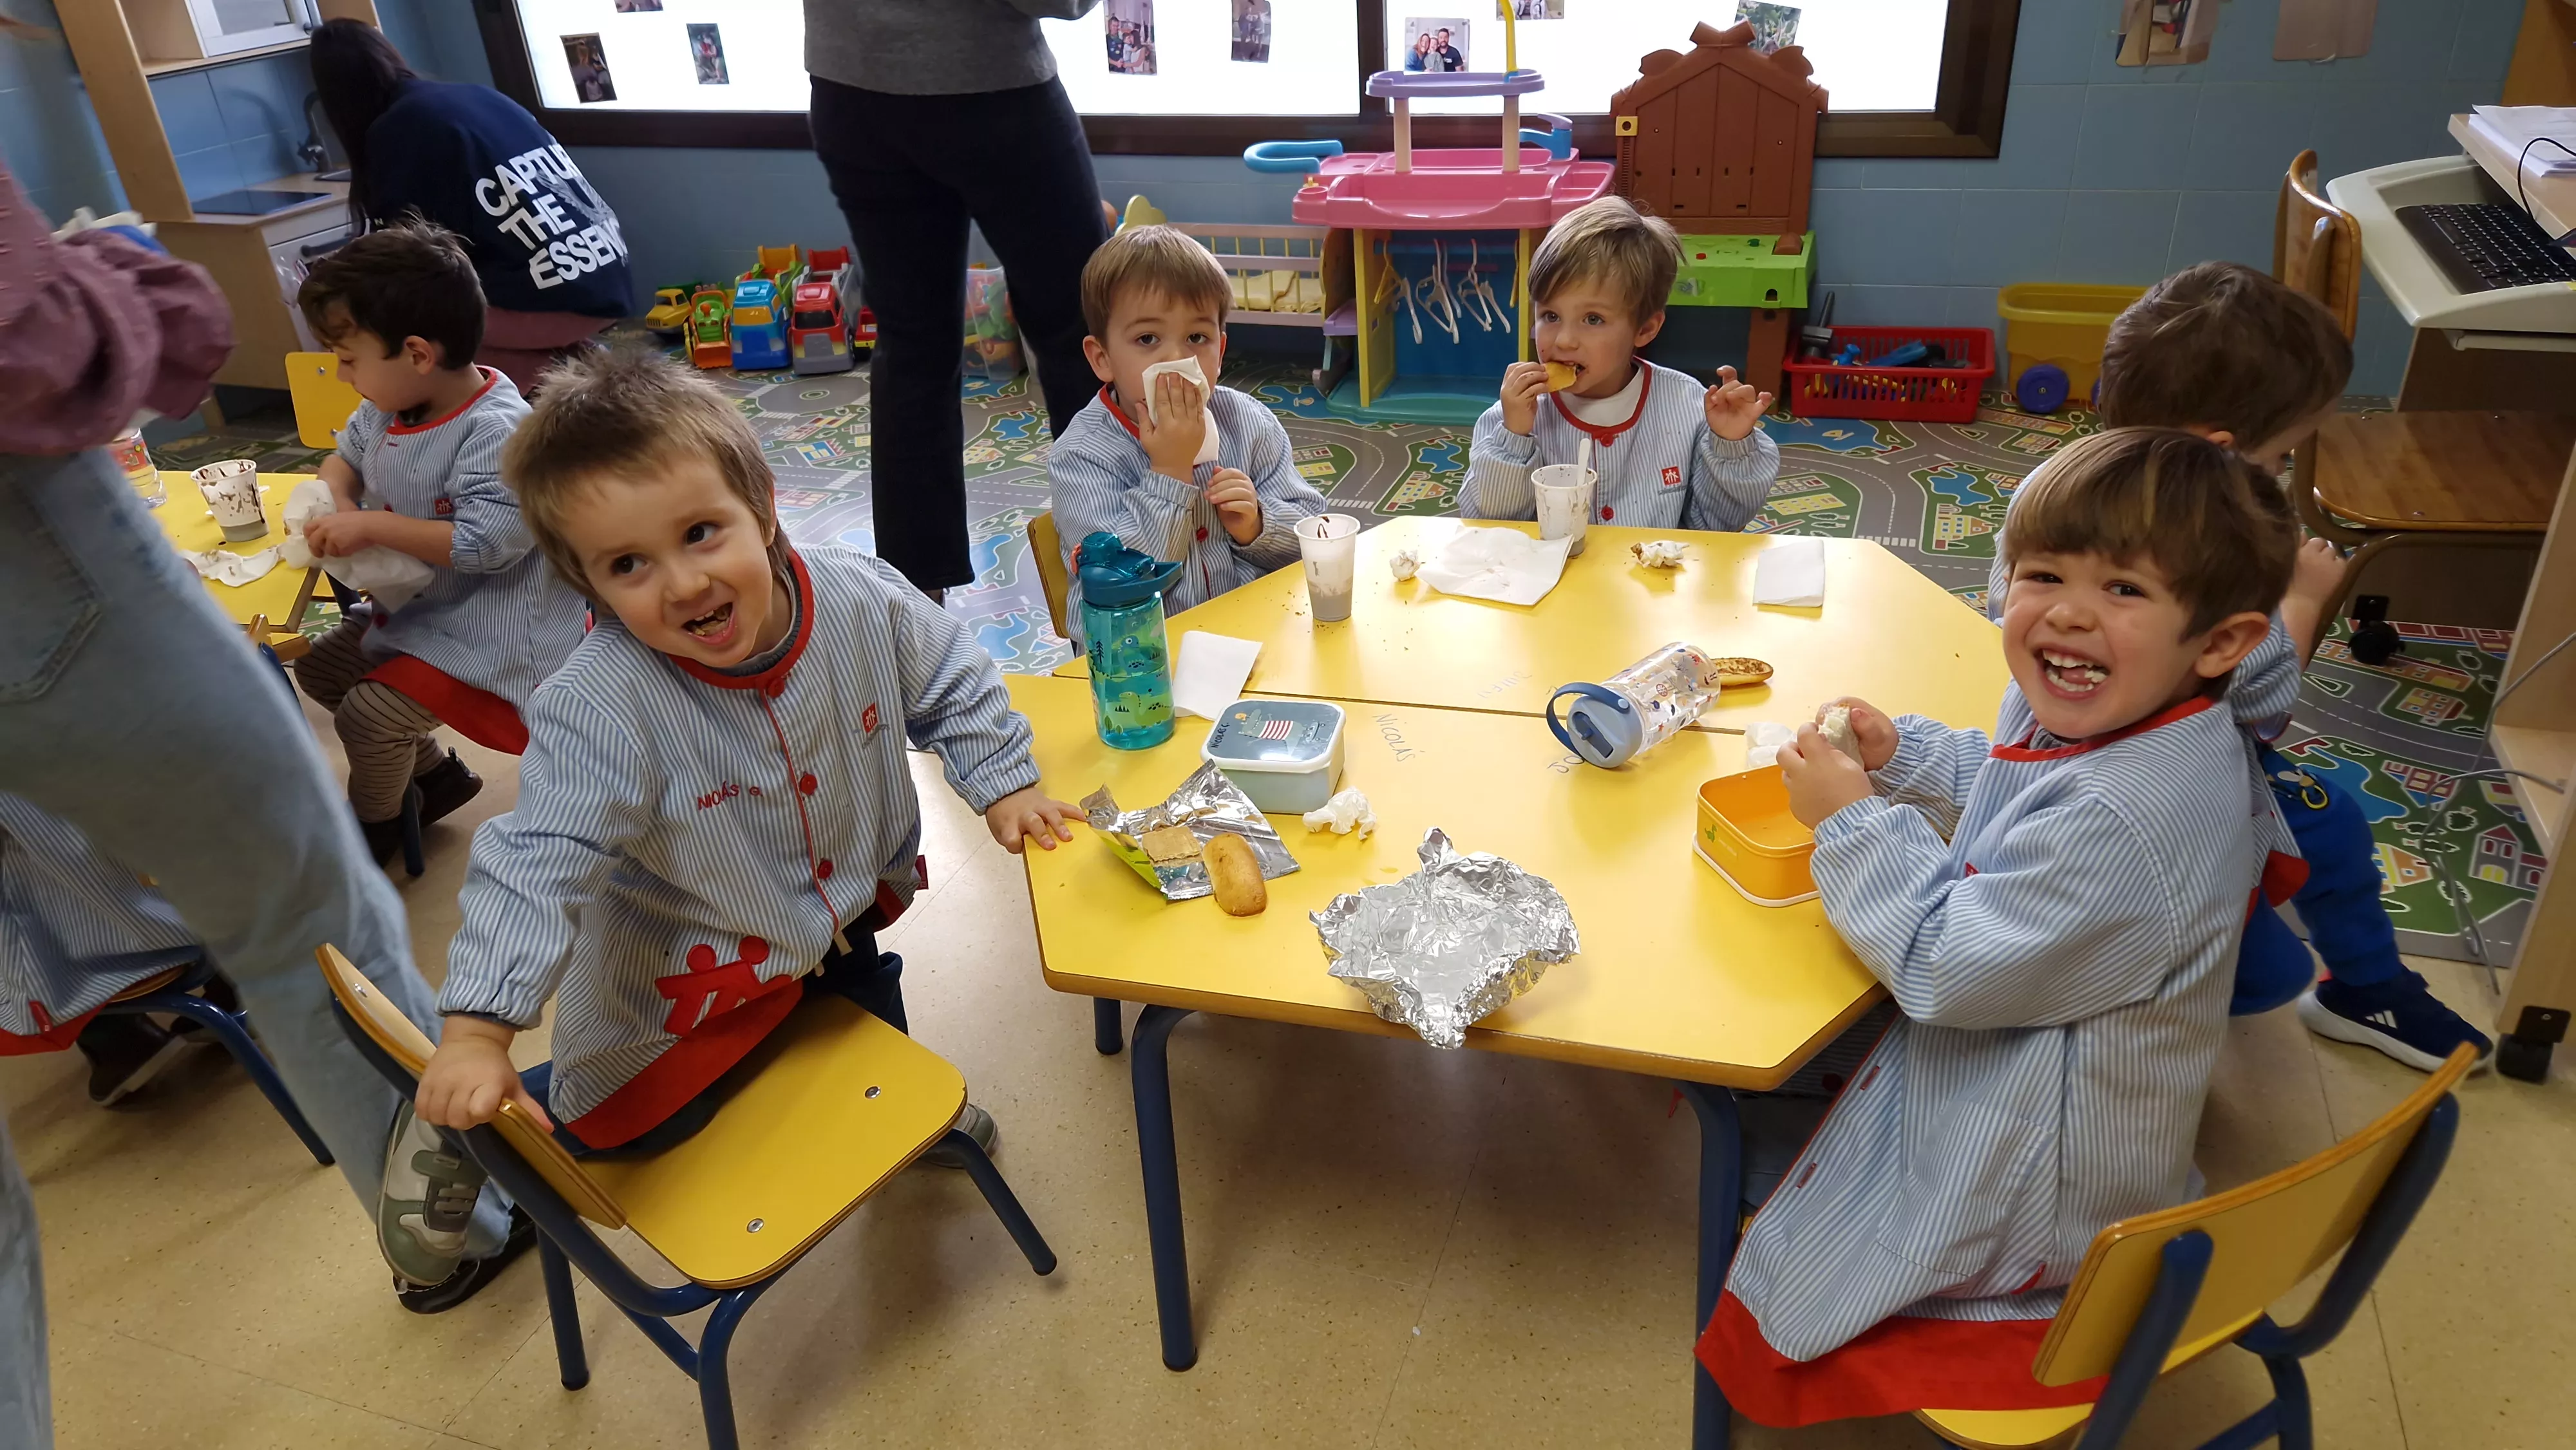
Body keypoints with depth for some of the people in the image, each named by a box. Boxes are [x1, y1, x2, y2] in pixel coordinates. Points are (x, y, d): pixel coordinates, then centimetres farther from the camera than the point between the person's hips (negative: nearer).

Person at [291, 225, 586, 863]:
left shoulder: (496, 433, -28)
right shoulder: (387, 408, 0)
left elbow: (484, 543, -34)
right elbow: (345, 457, 18)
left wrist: (372, 526, -30)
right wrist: (338, 500, -6)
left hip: (487, 625, -10)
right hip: (410, 604, 10)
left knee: (369, 710, -16)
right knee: (319, 667, 19)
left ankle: (374, 824, 14)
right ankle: (433, 772, 30)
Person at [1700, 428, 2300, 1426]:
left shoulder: (2121, 822, -39)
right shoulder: (2088, 715, -8)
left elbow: (1945, 966, -31)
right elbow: (2002, 785, 15)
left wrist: (1851, 821, -22)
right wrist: (1903, 756, -1)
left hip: (2039, 1181, -9)